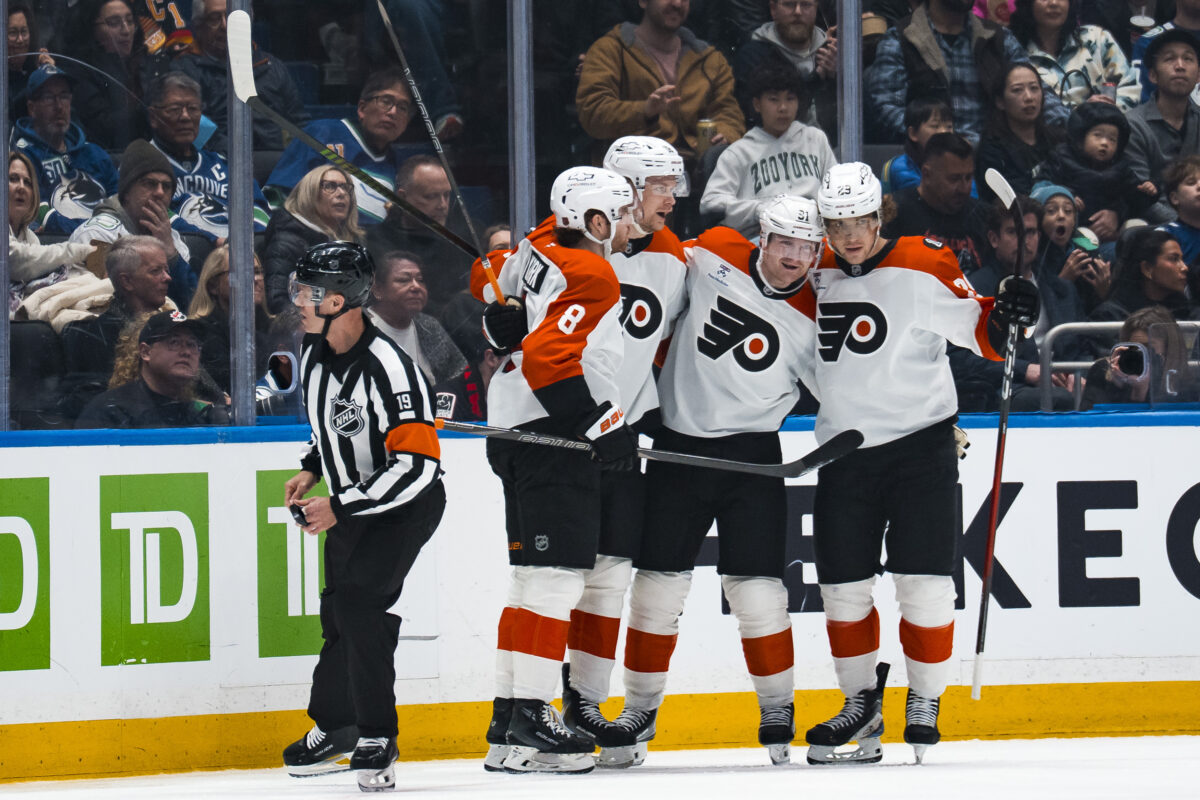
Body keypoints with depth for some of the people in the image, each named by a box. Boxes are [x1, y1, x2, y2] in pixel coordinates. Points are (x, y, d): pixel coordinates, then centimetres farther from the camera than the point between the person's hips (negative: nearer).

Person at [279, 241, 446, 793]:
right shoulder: (313, 353, -2)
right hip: (351, 504, 9)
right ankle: (333, 727, 30)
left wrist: (339, 507, -29)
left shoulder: (388, 369, -30)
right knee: (338, 608, 13)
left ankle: (376, 740, -12)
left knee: (361, 603, -19)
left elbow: (417, 463, -33)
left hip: (407, 504, -8)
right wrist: (311, 471, 4)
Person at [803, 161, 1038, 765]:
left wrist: (1004, 315, -27)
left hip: (919, 443, -5)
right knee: (842, 584, 6)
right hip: (843, 449, 5)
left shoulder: (923, 269, -9)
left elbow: (976, 330, -8)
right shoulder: (815, 274, 6)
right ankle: (861, 705, 19)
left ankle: (925, 703, 7)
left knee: (923, 580, -8)